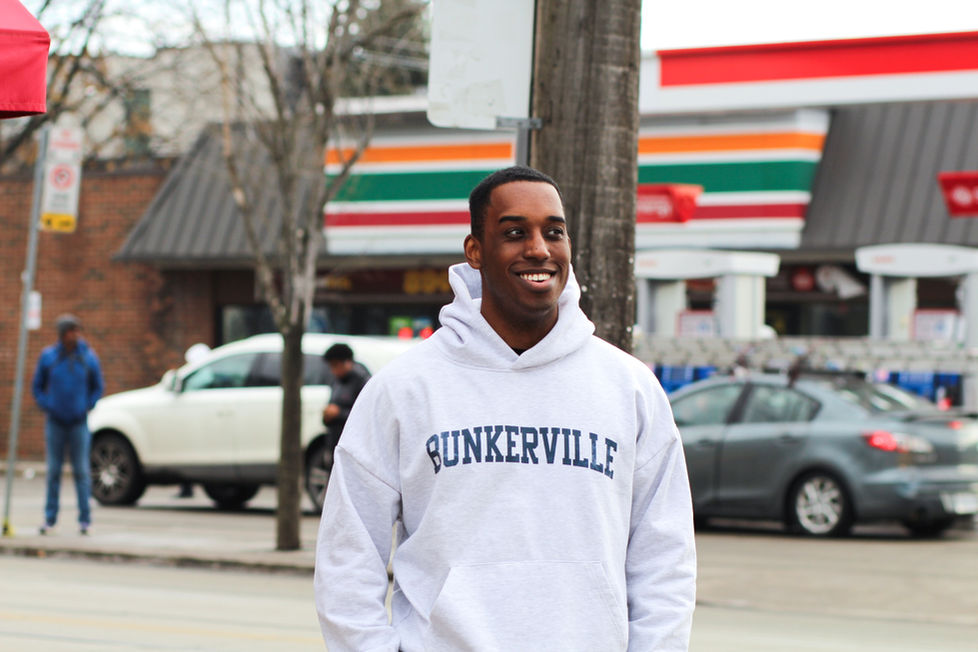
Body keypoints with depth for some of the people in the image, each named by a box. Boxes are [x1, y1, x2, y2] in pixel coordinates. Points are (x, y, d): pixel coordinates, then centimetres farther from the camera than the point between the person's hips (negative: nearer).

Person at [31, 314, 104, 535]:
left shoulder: (89, 357, 0)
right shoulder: (48, 357, 0)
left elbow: (98, 388, 10)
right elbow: (37, 386, 9)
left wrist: (87, 407, -1)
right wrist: (47, 407, -2)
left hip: (79, 423, 0)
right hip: (55, 423, 1)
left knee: (81, 471, -1)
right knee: (53, 471, 3)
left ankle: (85, 518, 2)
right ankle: (50, 517, 9)